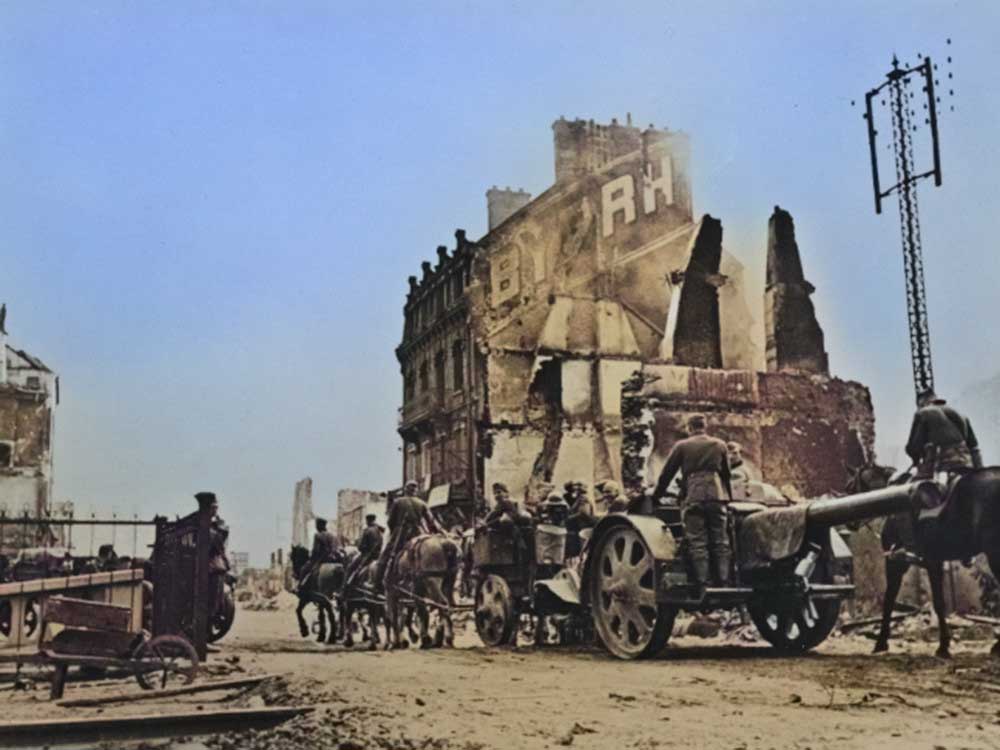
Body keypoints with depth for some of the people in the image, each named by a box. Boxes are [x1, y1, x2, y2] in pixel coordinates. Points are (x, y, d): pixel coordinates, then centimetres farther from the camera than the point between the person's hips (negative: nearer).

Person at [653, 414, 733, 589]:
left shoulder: (681, 446, 7)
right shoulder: (720, 445, 15)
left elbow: (666, 474, 8)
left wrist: (655, 496, 18)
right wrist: (729, 497, 31)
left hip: (693, 498, -2)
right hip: (717, 496, 2)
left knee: (697, 544, -3)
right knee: (721, 542, 5)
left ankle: (702, 586, -7)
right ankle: (723, 584, -1)